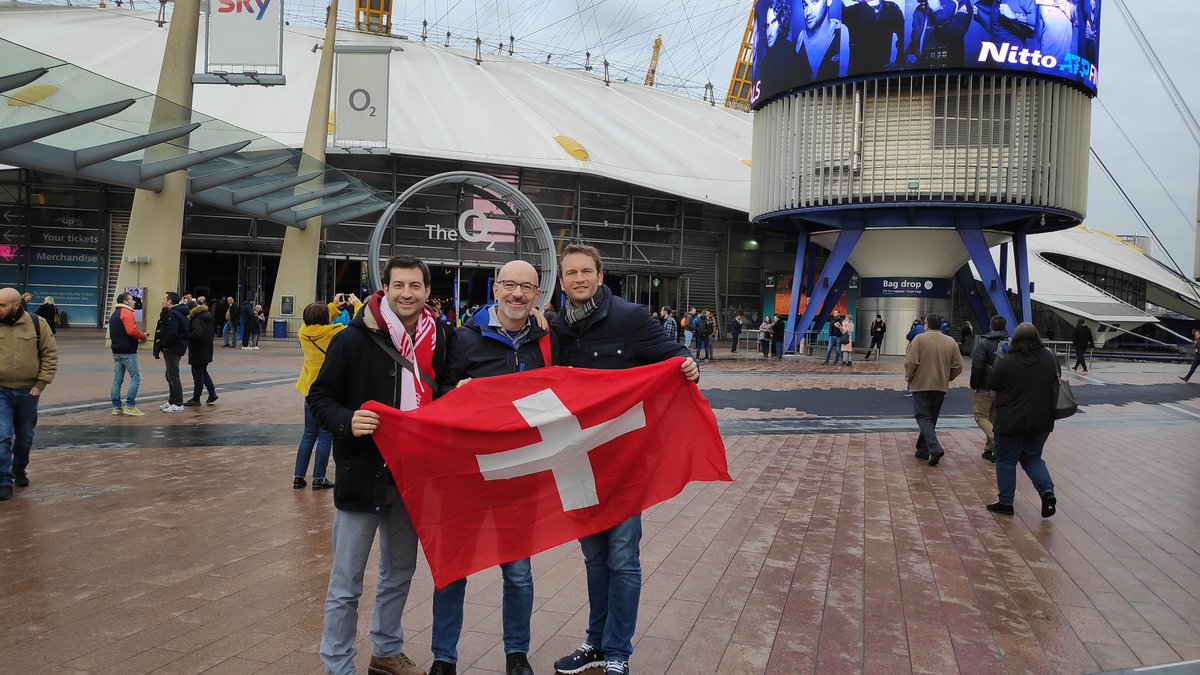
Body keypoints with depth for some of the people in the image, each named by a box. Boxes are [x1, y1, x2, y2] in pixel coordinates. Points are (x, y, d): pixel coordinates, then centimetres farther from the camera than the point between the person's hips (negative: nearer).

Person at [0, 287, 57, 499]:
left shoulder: (37, 324, -5)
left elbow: (50, 355, 0)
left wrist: (41, 384, -6)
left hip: (28, 392, 1)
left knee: (25, 437, 14)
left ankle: (19, 471, 36)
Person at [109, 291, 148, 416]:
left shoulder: (114, 314, 19)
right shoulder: (127, 313, -12)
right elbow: (132, 331, -26)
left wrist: (137, 339, 14)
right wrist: (143, 337, -8)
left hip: (117, 352, 10)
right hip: (128, 352, -10)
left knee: (117, 380, 10)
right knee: (136, 378, -5)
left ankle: (116, 407, 13)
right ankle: (129, 406, -9)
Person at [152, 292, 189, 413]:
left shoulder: (172, 314, -18)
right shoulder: (179, 313, 15)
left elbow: (172, 333, -28)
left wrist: (163, 345, -14)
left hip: (172, 349, -11)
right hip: (175, 349, 11)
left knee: (173, 376, -6)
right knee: (170, 375, 18)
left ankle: (178, 404, -3)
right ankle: (172, 401, 26)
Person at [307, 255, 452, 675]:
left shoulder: (438, 341, 2)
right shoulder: (354, 340, -11)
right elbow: (319, 398, -7)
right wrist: (347, 421, -25)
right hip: (362, 475, -5)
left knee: (400, 571, 19)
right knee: (346, 582, 4)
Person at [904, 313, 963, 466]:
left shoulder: (919, 339, -11)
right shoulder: (951, 342, 4)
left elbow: (911, 362, -17)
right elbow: (958, 366, 3)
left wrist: (909, 377, 0)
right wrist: (947, 378, 18)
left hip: (921, 385, -5)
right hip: (941, 387, 5)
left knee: (923, 418, 0)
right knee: (931, 418, 16)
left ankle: (934, 448, -19)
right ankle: (923, 450, 23)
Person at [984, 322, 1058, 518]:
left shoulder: (1007, 363, -18)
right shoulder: (1049, 358, -2)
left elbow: (991, 383, -6)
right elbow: (1056, 381, 14)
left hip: (1011, 422, -5)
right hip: (1041, 422, 5)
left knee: (1006, 461, 8)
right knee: (1033, 458, 21)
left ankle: (1005, 503, 15)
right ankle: (1047, 491, 2)